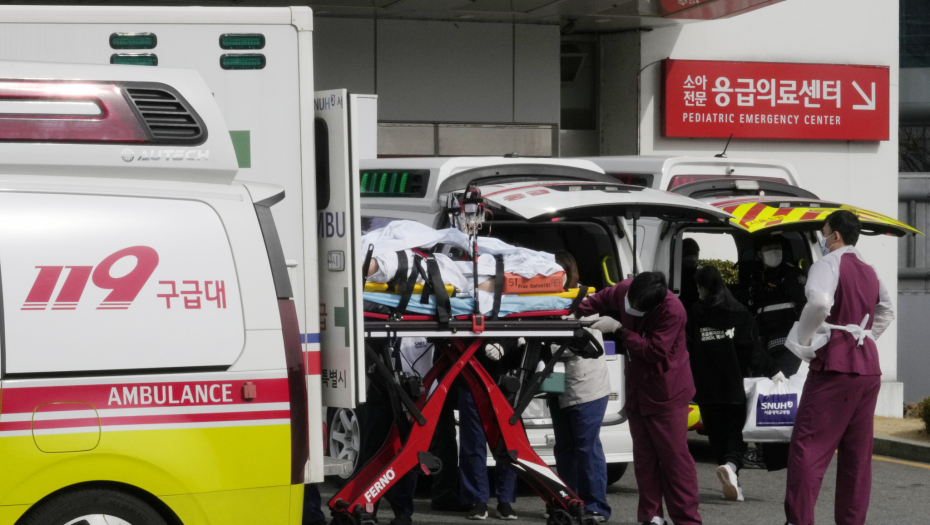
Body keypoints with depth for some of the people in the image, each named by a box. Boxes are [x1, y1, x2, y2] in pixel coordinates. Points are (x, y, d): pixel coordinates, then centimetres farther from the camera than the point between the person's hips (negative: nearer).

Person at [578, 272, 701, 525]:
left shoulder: (672, 311, -26)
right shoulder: (624, 291, -5)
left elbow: (654, 351, -27)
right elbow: (602, 299, 16)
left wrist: (618, 328, -25)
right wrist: (580, 311, 0)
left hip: (666, 392, -7)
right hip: (636, 390, 7)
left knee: (674, 456, -7)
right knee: (644, 456, 8)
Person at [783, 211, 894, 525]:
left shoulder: (829, 264, -6)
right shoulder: (868, 271, 18)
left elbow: (820, 302, -25)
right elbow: (886, 311, 32)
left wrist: (803, 339, -12)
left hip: (835, 364, -8)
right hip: (868, 365, 8)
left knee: (808, 446, -9)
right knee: (857, 451, 10)